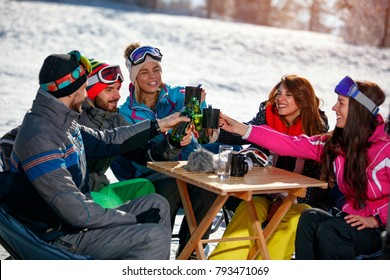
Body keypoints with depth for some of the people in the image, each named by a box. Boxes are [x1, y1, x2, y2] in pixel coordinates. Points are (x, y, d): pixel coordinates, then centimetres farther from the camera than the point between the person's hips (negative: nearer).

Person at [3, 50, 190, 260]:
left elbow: (105, 141, 22)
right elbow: (76, 212, -28)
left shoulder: (60, 123, 6)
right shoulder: (39, 138, -26)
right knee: (156, 237, -19)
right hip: (58, 236, -10)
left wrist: (158, 125, 22)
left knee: (157, 204, 12)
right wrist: (133, 219, -17)